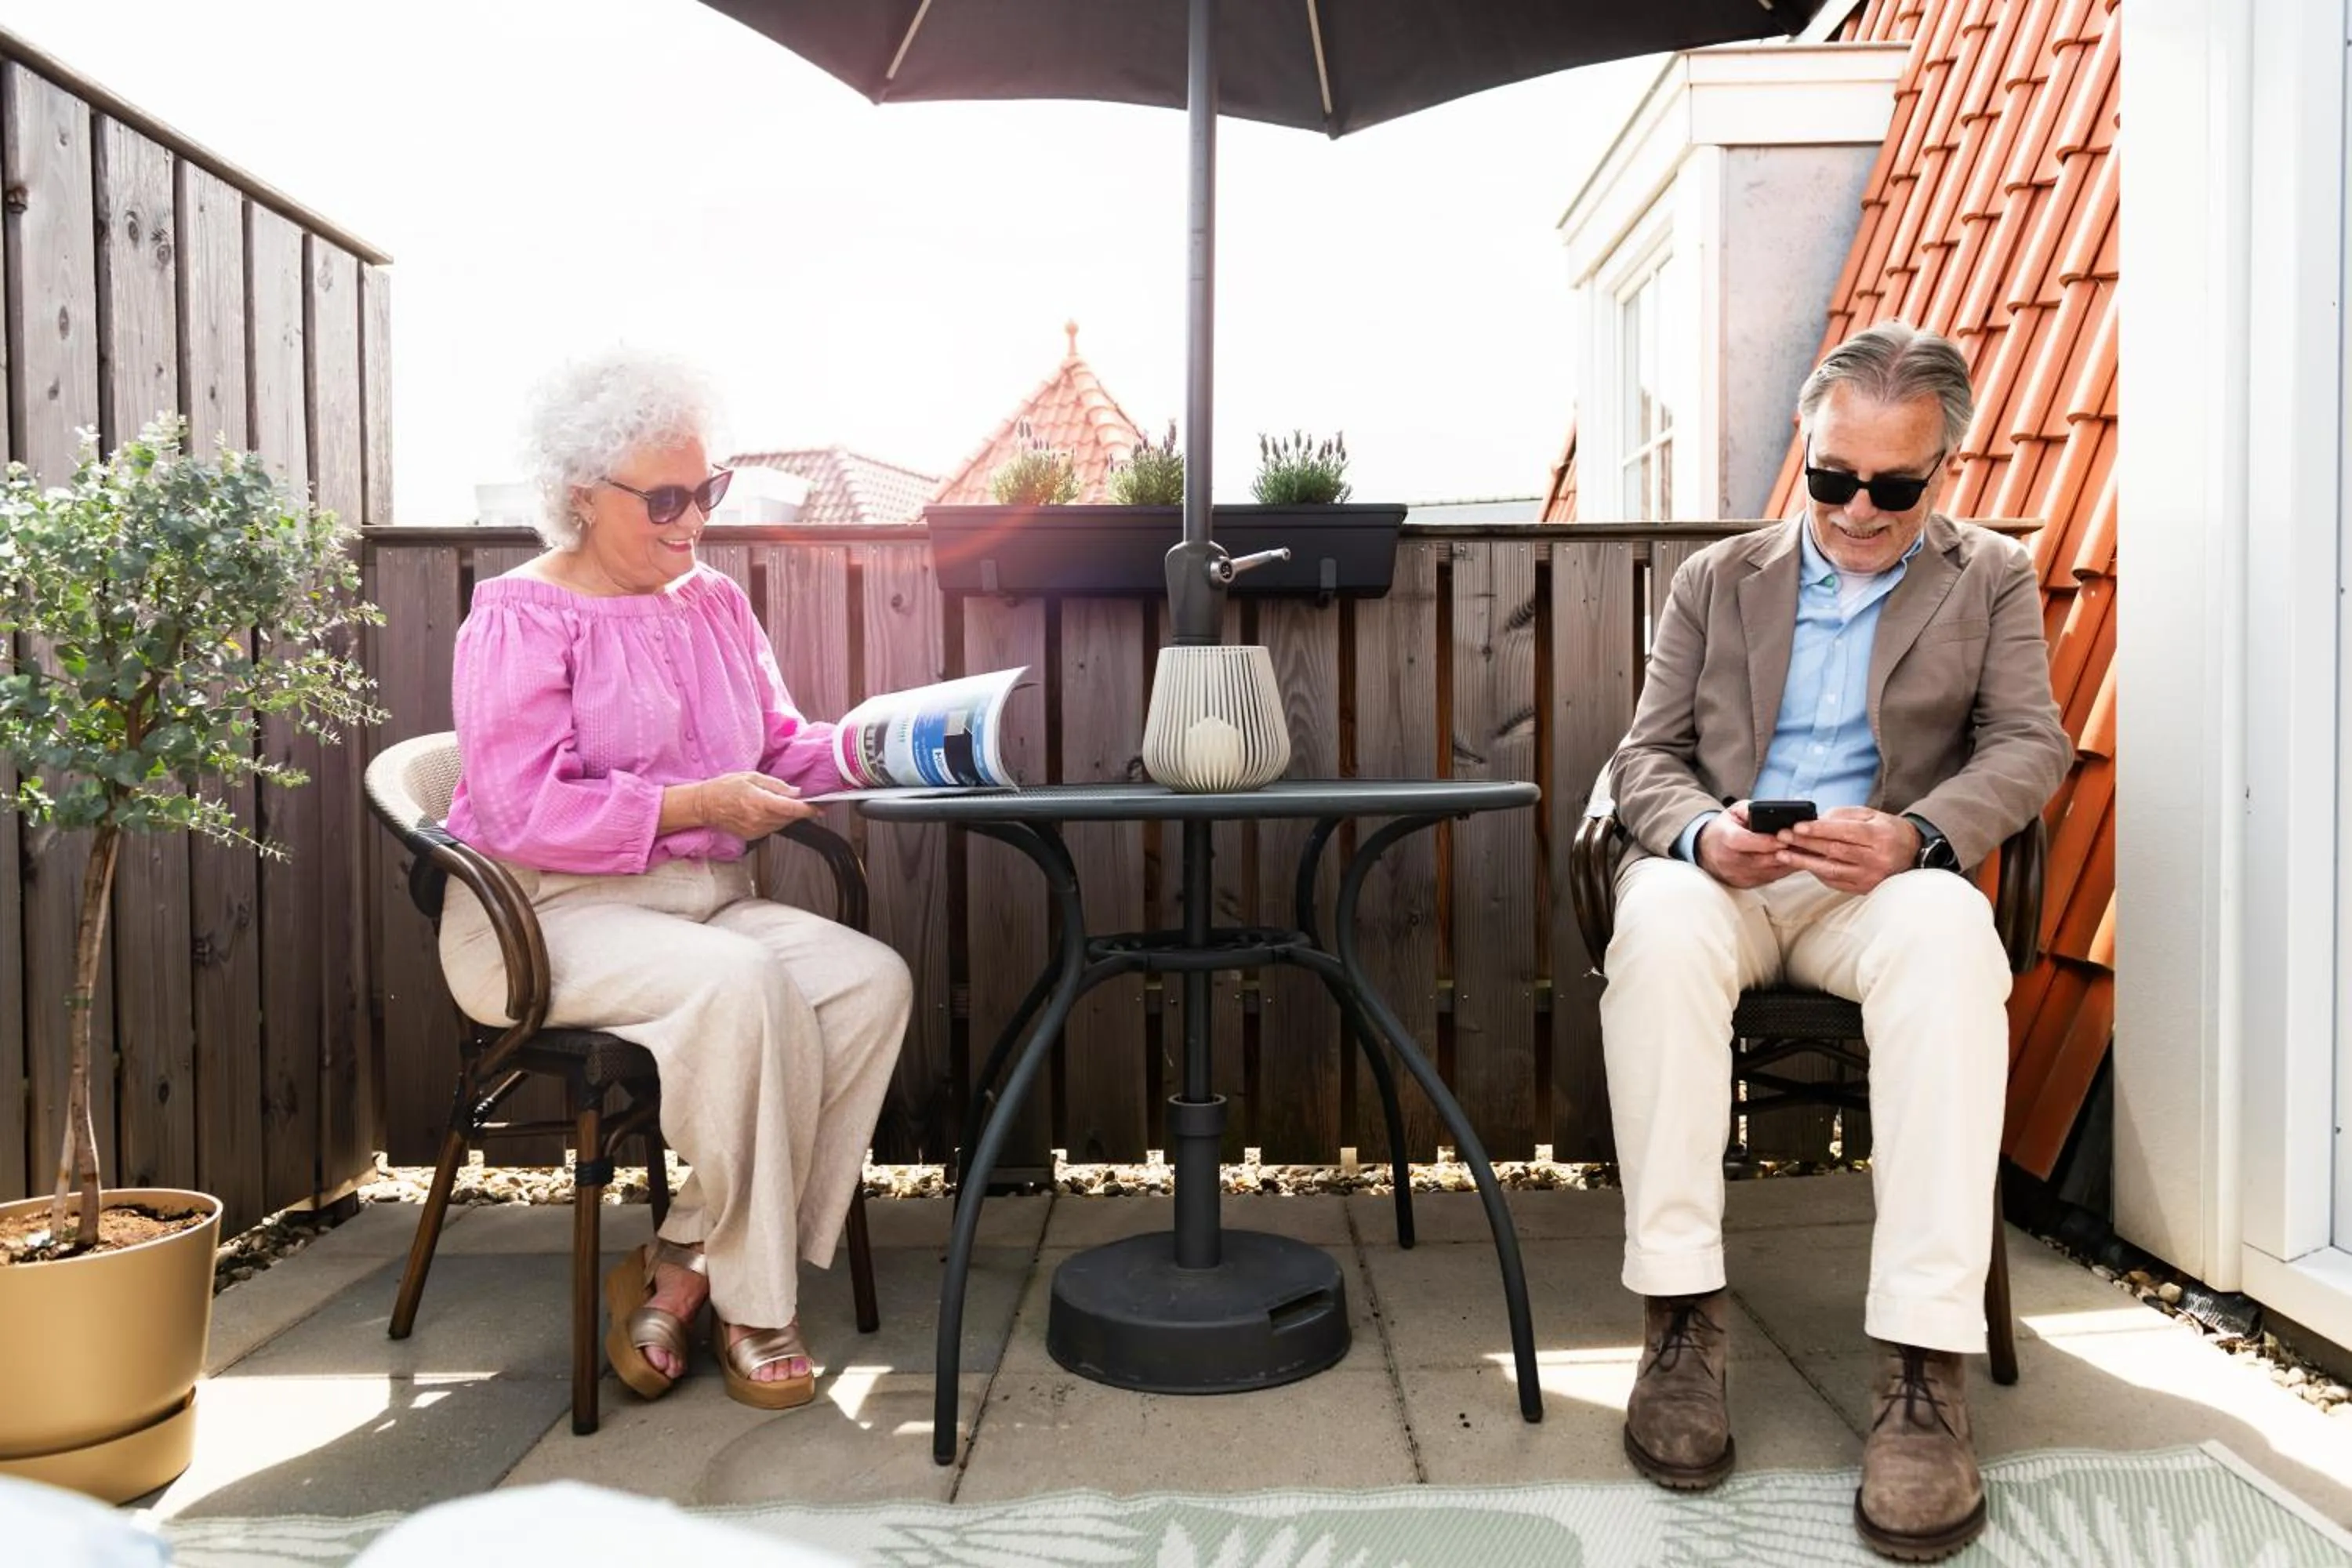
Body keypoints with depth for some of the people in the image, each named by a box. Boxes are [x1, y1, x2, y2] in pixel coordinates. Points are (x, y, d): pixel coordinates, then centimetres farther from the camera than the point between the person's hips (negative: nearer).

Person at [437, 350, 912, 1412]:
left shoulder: (717, 605, 17)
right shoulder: (519, 620, -4)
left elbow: (784, 752, 14)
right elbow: (521, 810, -16)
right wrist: (694, 806, -21)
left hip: (707, 900, 7)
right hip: (547, 917, -6)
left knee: (872, 980, -20)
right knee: (745, 985, -34)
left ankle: (682, 1267, -13)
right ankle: (750, 1303, -15)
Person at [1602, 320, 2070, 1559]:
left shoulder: (1993, 578, 15)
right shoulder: (1717, 577, 17)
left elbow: (2030, 745, 2)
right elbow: (1647, 755, 9)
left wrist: (1916, 833, -20)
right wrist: (1700, 832, -15)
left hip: (1881, 884, 0)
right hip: (1720, 878, 1)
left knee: (1948, 932, -37)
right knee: (1657, 918, -36)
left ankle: (1923, 1366, -37)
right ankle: (1680, 1317, -30)